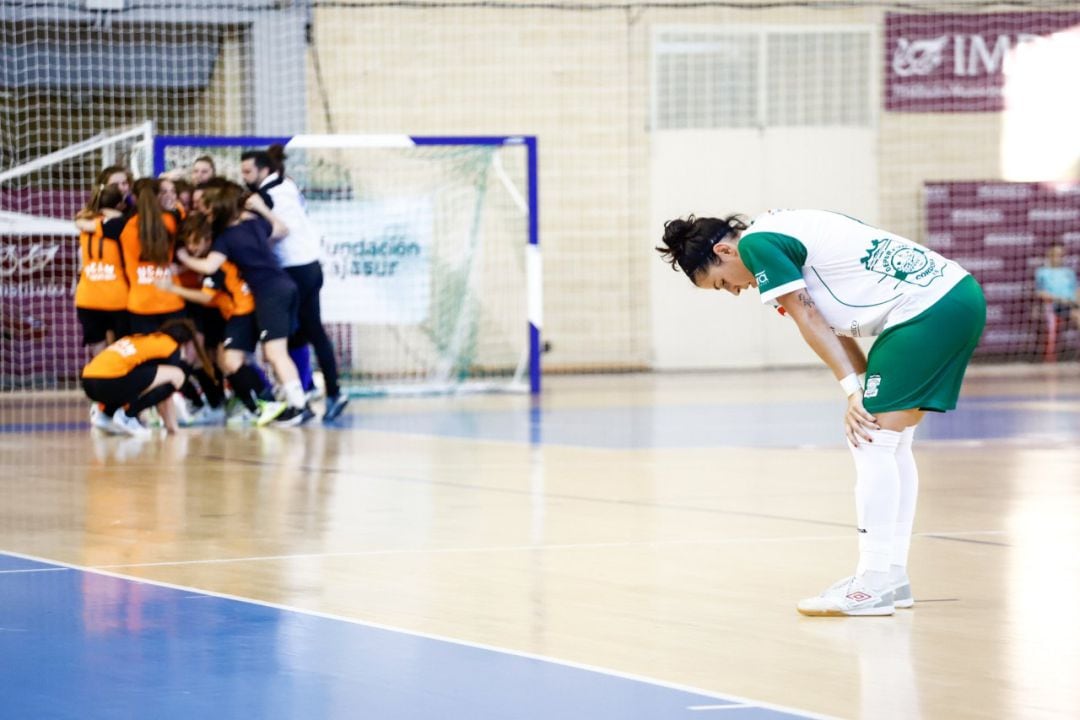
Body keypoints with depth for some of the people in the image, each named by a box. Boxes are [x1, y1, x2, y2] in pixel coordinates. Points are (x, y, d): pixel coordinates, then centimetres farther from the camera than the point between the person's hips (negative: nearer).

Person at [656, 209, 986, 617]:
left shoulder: (756, 242, -6)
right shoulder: (784, 233, 22)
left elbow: (810, 322, -9)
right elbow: (832, 323, 16)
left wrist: (854, 392, -8)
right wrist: (867, 393, 7)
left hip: (926, 308, -10)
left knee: (873, 442, -7)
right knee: (892, 444, 15)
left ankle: (873, 587, -7)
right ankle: (893, 576, 20)